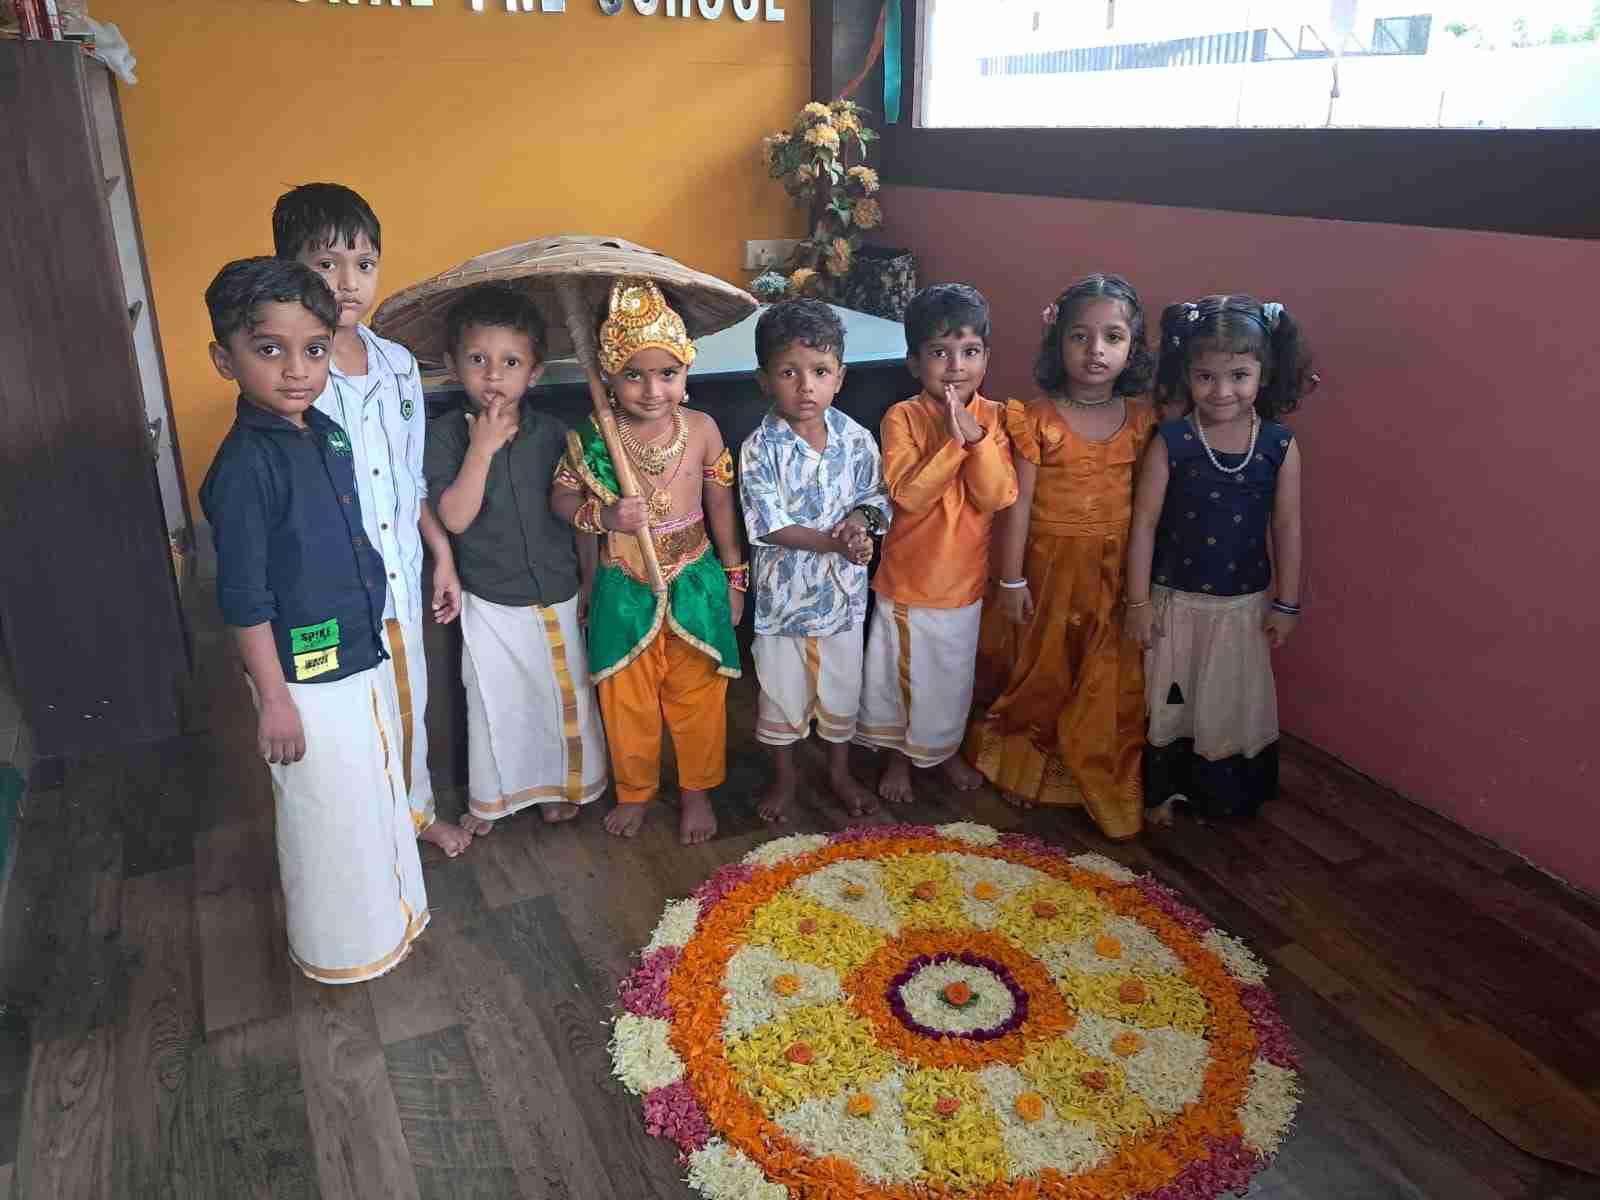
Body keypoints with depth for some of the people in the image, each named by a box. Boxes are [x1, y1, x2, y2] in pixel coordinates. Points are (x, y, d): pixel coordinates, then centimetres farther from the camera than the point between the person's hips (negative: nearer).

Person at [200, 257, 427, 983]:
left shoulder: (326, 434, 2)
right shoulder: (244, 465, -22)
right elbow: (243, 597, -19)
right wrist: (274, 699, -16)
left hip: (365, 658, 8)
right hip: (306, 678, -8)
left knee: (379, 792, 23)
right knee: (329, 817, 10)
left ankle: (391, 912, 45)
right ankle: (339, 948, 33)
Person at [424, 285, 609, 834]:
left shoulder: (552, 433, -5)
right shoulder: (446, 434, -11)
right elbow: (454, 517, -22)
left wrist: (590, 580, 7)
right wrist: (483, 447, -26)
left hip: (558, 595, 2)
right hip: (490, 601, -2)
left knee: (565, 694, 15)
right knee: (494, 700, 12)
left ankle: (562, 783, 38)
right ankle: (492, 795, 33)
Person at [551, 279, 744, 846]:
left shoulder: (701, 429, -10)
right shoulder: (594, 437, -13)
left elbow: (719, 504, 1)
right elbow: (561, 498, -2)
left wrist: (733, 575, 7)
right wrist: (604, 515, -23)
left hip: (695, 582, 0)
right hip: (624, 588, 0)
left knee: (697, 696, 13)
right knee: (627, 701, 15)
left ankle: (697, 790, 36)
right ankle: (634, 792, 39)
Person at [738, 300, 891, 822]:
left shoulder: (856, 440, -7)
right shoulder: (759, 449, -15)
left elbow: (874, 501, 2)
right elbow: (771, 525, -19)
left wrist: (859, 521, -21)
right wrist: (836, 541, -26)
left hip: (842, 589, 2)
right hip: (783, 591, -2)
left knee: (842, 689, 18)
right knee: (781, 692, 15)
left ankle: (840, 772, 40)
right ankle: (784, 775, 37)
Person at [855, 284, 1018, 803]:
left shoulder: (993, 417, -6)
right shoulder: (902, 418, -13)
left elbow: (998, 496, -15)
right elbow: (907, 495, -23)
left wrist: (977, 438, -26)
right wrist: (952, 443, -29)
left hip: (964, 578, 2)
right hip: (906, 578, -2)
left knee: (953, 673, 20)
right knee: (900, 669, 14)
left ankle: (945, 748, 43)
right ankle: (899, 755, 37)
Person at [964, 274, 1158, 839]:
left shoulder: (1142, 421, -1)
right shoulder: (1036, 419, -11)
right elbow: (1017, 504, -9)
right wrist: (1011, 580, -9)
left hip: (1117, 571, 2)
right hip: (1051, 565, -2)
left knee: (1113, 685, 8)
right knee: (1041, 672, 14)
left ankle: (1103, 782, 27)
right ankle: (1025, 765, 36)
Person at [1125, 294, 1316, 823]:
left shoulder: (1280, 446, -9)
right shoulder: (1170, 442, -14)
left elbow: (1287, 528, -1)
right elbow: (1144, 522, -10)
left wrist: (1286, 603, 2)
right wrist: (1139, 601, -9)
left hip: (1244, 604, 1)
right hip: (1175, 600, -1)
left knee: (1233, 701, 17)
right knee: (1167, 700, 14)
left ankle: (1225, 794, 38)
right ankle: (1163, 789, 34)